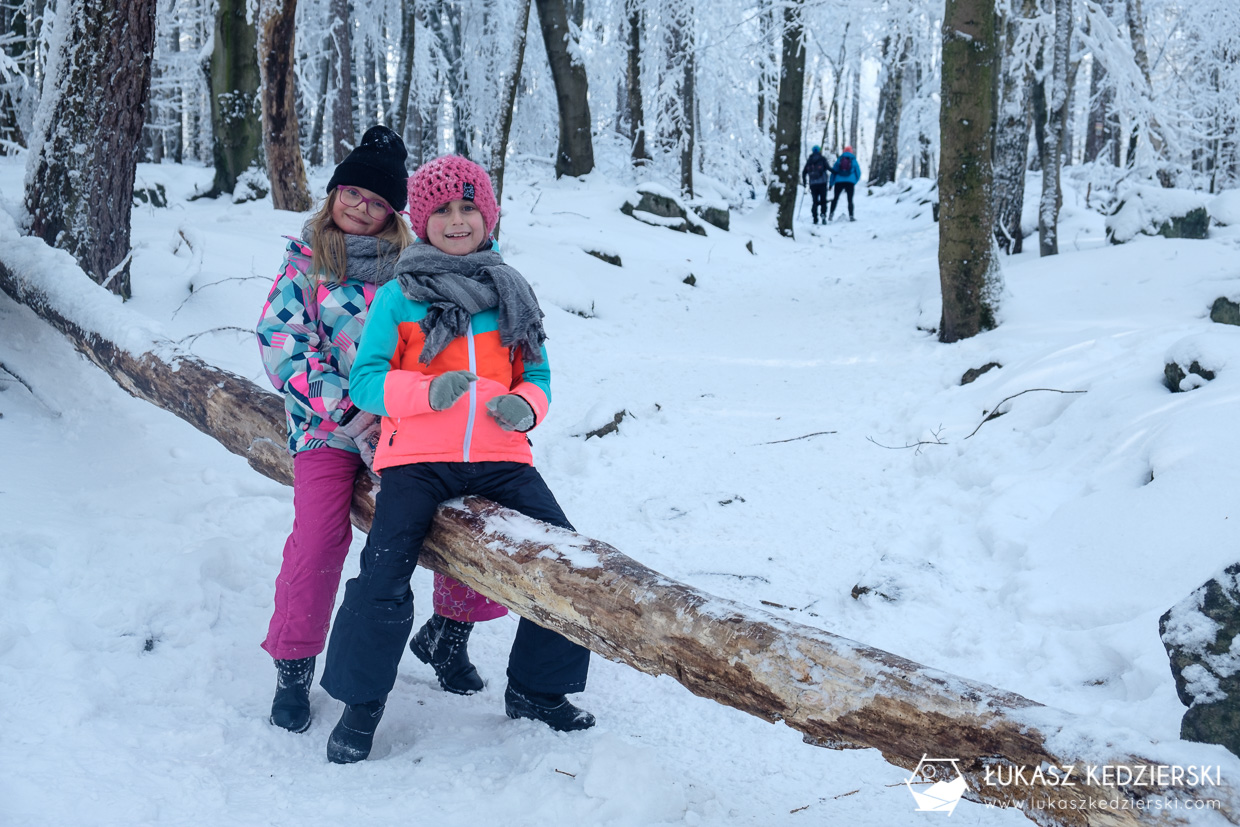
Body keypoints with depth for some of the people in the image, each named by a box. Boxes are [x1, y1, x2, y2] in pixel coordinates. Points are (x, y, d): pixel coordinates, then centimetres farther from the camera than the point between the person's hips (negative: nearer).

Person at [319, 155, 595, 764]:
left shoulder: (511, 295, 15)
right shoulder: (398, 296, 6)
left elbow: (536, 376, 19)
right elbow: (366, 378, 0)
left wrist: (525, 406, -6)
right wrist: (427, 392, -19)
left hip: (500, 458, 3)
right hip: (417, 460, -3)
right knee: (383, 579, -17)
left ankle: (536, 688, 14)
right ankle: (360, 704, 7)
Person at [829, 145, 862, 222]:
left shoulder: (839, 160, 10)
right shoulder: (854, 161, 8)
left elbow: (833, 172, 8)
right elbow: (858, 173, 11)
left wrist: (831, 183, 10)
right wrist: (854, 182, 21)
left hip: (839, 181, 1)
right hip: (850, 182, -1)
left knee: (835, 198, 11)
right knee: (850, 200, 2)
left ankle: (831, 214, 3)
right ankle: (851, 216, -9)